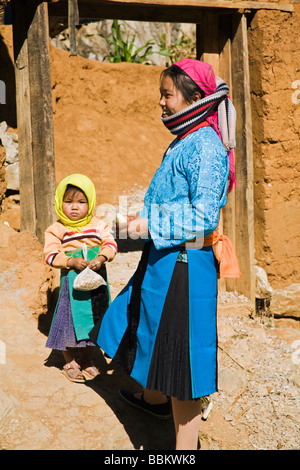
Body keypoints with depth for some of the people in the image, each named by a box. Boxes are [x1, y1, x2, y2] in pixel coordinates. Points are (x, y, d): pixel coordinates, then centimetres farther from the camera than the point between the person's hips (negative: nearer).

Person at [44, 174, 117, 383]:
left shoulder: (98, 225, 1)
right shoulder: (56, 230, -5)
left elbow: (110, 244, -6)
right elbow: (51, 255, -11)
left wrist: (101, 258, -25)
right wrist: (72, 262, -24)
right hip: (72, 283, -3)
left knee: (93, 320, 13)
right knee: (71, 321, 3)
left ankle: (86, 360, 32)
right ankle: (70, 362, 22)